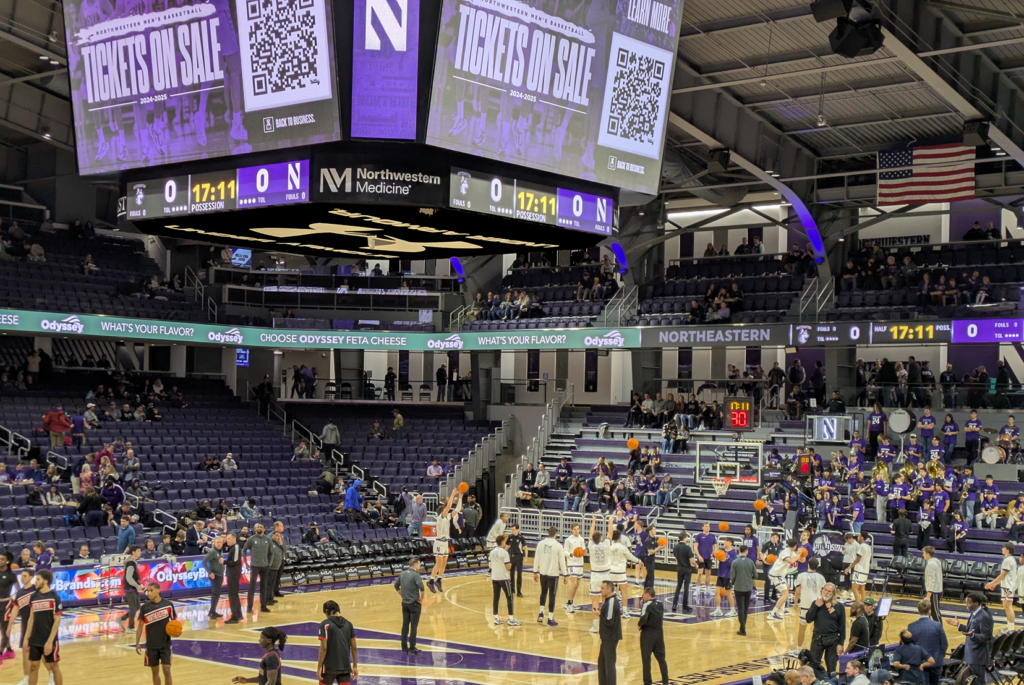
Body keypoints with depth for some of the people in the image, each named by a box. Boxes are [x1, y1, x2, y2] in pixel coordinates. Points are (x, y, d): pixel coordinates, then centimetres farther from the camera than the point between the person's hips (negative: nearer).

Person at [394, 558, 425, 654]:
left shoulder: (402, 574, 5)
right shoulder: (415, 575, -16)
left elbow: (396, 586, 16)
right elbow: (422, 588, -27)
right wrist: (421, 598, -11)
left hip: (405, 603, 6)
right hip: (414, 603, -6)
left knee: (405, 625, 13)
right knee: (414, 626, 2)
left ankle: (404, 647, 18)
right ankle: (412, 649, 5)